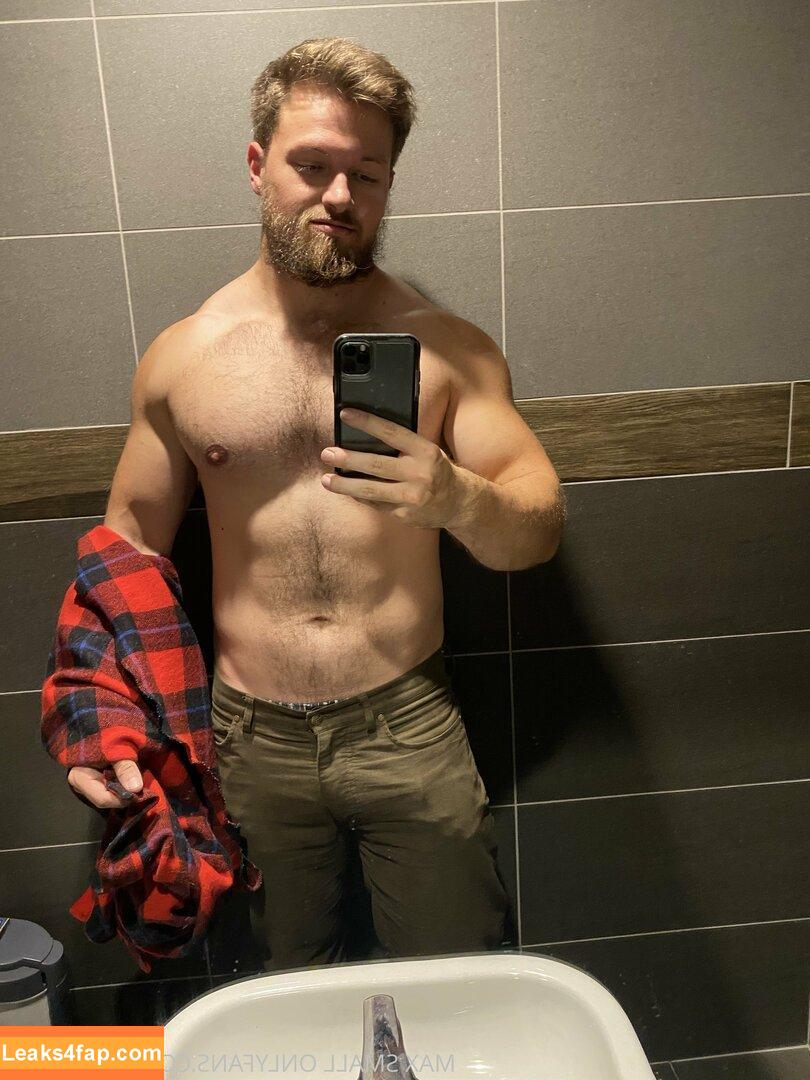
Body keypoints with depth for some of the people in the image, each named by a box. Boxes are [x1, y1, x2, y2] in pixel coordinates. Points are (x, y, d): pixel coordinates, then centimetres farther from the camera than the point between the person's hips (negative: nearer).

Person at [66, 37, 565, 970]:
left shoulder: (448, 349, -3)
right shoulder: (181, 358, 0)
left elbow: (540, 528, -9)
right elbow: (129, 543, 7)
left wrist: (457, 499, -31)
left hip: (412, 725, 0)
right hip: (252, 739, 1)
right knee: (286, 994, 22)